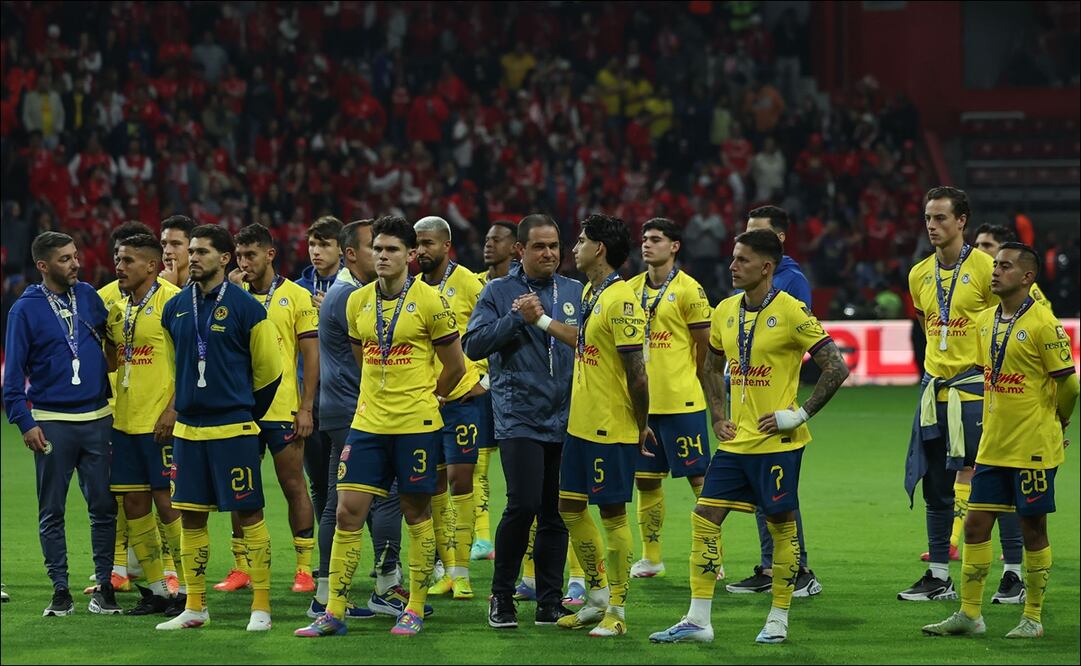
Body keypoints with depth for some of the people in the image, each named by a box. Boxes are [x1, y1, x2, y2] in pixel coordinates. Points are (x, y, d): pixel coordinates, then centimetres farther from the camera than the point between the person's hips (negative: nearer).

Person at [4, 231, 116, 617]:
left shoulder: (89, 297, 6)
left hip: (97, 419, 3)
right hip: (51, 422, -3)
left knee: (103, 506, 1)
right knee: (51, 512, 2)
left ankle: (104, 585, 8)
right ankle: (60, 590, 8)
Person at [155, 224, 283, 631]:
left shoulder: (244, 307, -6)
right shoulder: (176, 308, 8)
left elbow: (268, 368, 0)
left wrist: (246, 413, 7)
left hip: (233, 429, -5)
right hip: (188, 427, 5)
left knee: (249, 514, -2)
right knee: (190, 516, 7)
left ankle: (261, 608, 2)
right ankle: (195, 608, 15)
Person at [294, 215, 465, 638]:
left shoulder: (429, 302, -7)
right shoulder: (358, 301, 7)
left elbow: (455, 367, 2)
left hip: (416, 424, -4)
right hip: (368, 423, 4)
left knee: (416, 514, 4)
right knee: (348, 511, -1)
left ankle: (415, 610, 13)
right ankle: (333, 613, 2)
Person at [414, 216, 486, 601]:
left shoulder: (467, 284, -7)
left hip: (461, 398, -5)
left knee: (459, 479, -5)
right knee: (434, 483, 6)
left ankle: (462, 573, -1)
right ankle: (447, 570, 12)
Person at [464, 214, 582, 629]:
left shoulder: (576, 293, 12)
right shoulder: (498, 292, 4)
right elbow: (474, 344, -6)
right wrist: (516, 318, -14)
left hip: (567, 419, 3)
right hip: (519, 418, -3)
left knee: (556, 513, 5)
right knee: (523, 505, -14)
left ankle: (550, 602, 12)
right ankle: (502, 597, 0)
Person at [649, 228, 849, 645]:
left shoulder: (791, 312, -13)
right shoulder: (726, 312, 7)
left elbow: (836, 368, -13)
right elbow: (713, 368, 24)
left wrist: (800, 414, -13)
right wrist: (718, 418, 12)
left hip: (778, 442, -6)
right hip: (736, 441, 6)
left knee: (781, 525, 3)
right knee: (705, 517, -1)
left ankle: (778, 621, 13)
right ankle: (698, 621, 2)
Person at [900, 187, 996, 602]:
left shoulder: (985, 268, -8)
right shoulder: (920, 275, 10)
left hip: (975, 391, -6)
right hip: (934, 390, 6)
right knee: (935, 487, 8)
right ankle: (938, 577, 15)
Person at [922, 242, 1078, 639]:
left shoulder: (1042, 325, -14)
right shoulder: (985, 322, 8)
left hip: (1033, 449, -7)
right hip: (992, 446, 7)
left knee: (1032, 528, 2)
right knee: (975, 524, 5)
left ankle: (1033, 618, 11)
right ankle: (969, 614, 12)